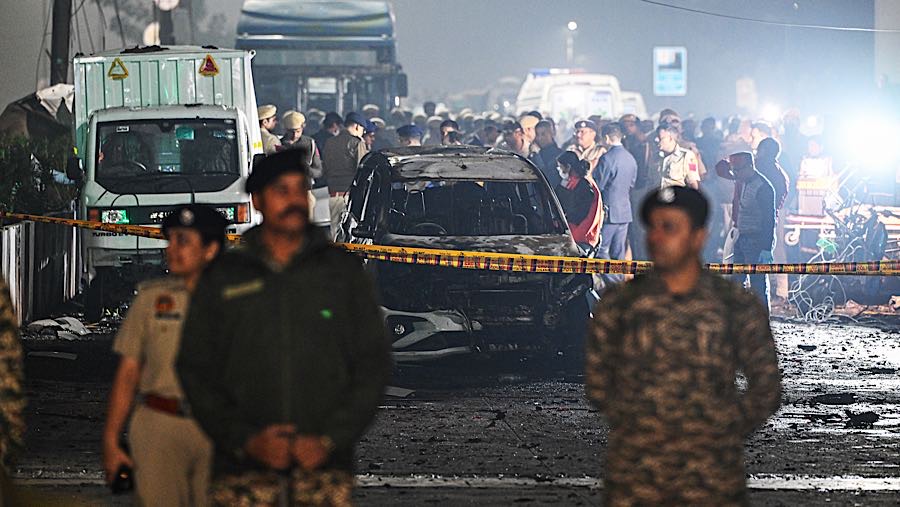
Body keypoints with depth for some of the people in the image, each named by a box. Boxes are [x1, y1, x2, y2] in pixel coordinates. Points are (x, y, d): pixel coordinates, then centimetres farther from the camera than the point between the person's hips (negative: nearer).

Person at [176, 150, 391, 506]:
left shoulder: (344, 272, 11)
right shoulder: (222, 279, 11)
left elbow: (374, 363, 9)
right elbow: (195, 370, 9)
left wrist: (330, 439, -4)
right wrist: (245, 440, -5)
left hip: (324, 467, 0)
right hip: (242, 472, 0)